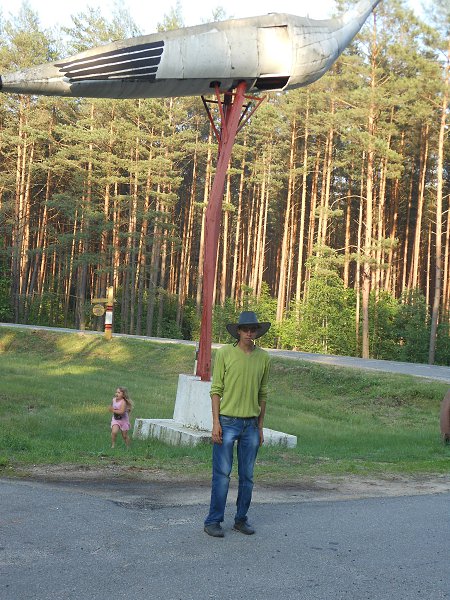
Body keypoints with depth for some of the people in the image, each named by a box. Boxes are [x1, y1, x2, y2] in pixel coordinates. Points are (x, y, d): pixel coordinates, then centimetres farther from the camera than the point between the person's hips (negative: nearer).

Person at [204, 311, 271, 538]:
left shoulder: (263, 357, 7)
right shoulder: (225, 353, -3)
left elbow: (262, 394, 13)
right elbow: (216, 389, -4)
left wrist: (260, 427, 12)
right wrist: (215, 423, -10)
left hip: (251, 424, 4)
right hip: (227, 422, -4)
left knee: (247, 476, 9)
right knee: (222, 474, -2)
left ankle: (241, 519, 21)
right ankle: (213, 521, 6)